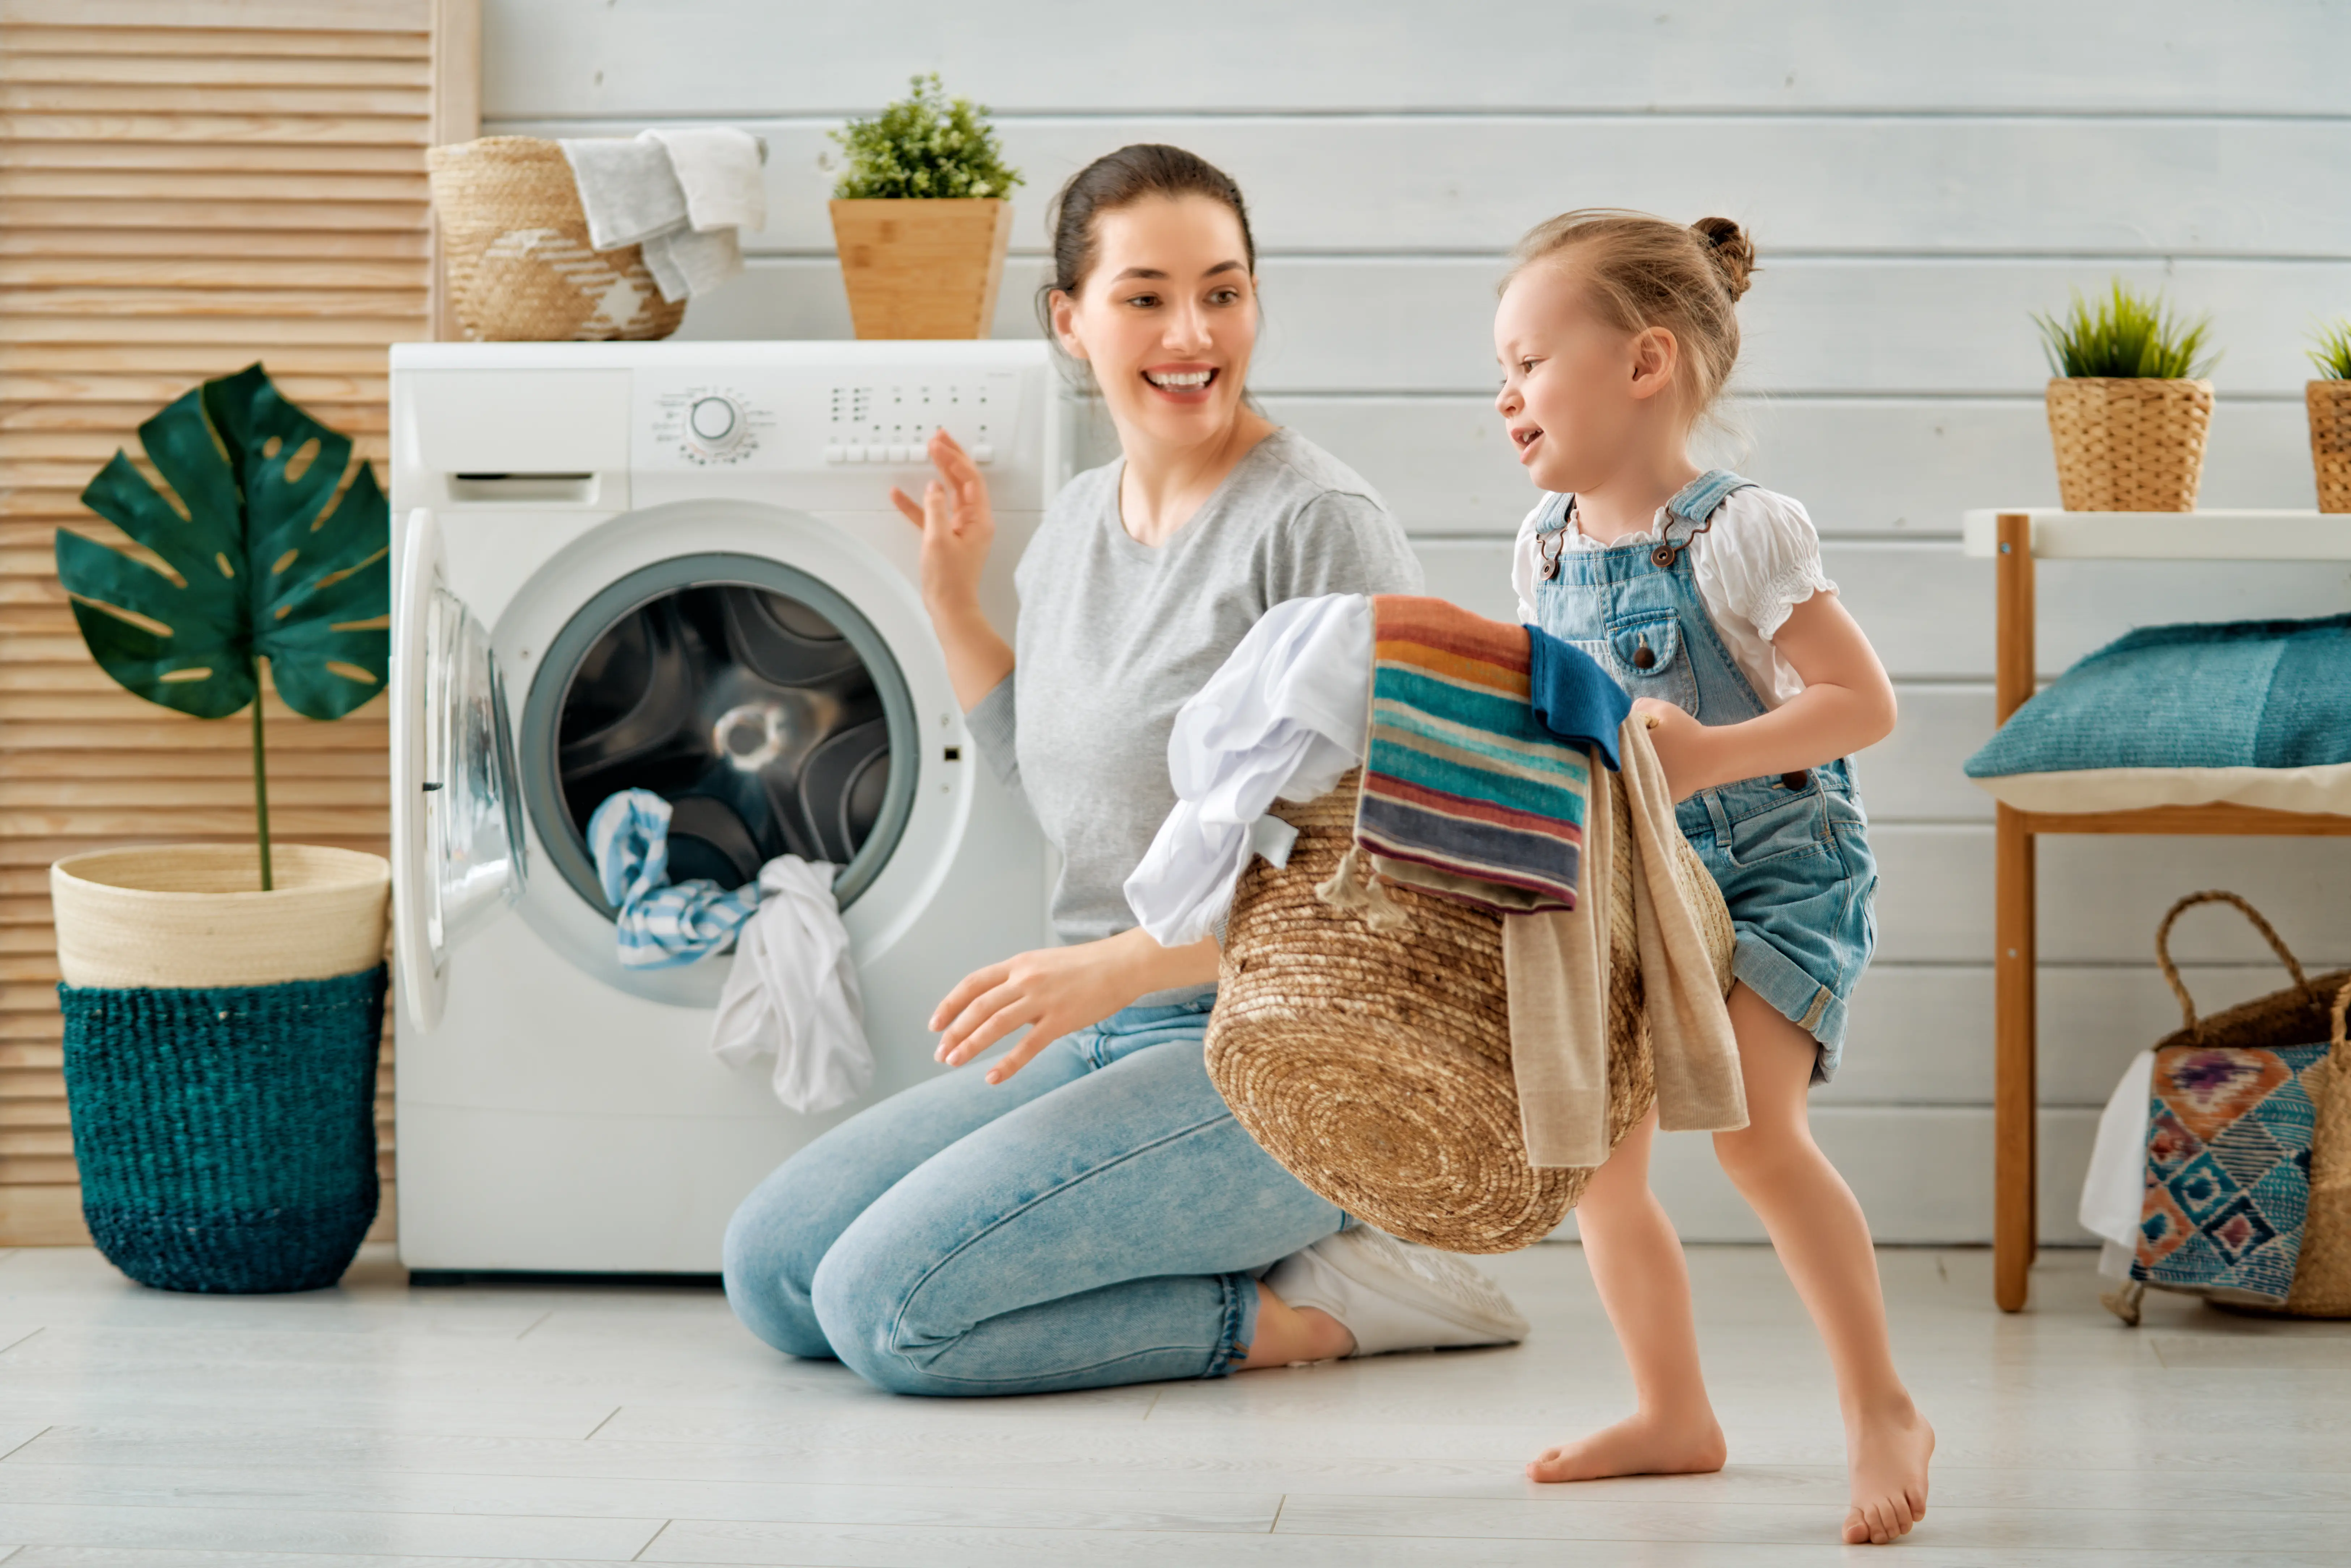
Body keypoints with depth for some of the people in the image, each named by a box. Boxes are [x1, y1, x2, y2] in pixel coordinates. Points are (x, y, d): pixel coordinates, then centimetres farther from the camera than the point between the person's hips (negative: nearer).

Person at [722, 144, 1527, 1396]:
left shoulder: (1319, 525, -13)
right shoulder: (1078, 519, 11)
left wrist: (1122, 965, -23)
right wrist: (954, 600, 17)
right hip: (1107, 1047, 9)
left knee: (887, 1304, -21)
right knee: (769, 1267, 3)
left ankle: (1298, 1311, -5)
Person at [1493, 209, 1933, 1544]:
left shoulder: (1735, 536, -18)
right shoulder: (1546, 549, 3)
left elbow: (1864, 702, -19)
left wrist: (1709, 755, -29)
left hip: (1777, 871, -7)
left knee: (1751, 1121, -24)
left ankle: (1885, 1410, -13)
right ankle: (1676, 1415, 21)